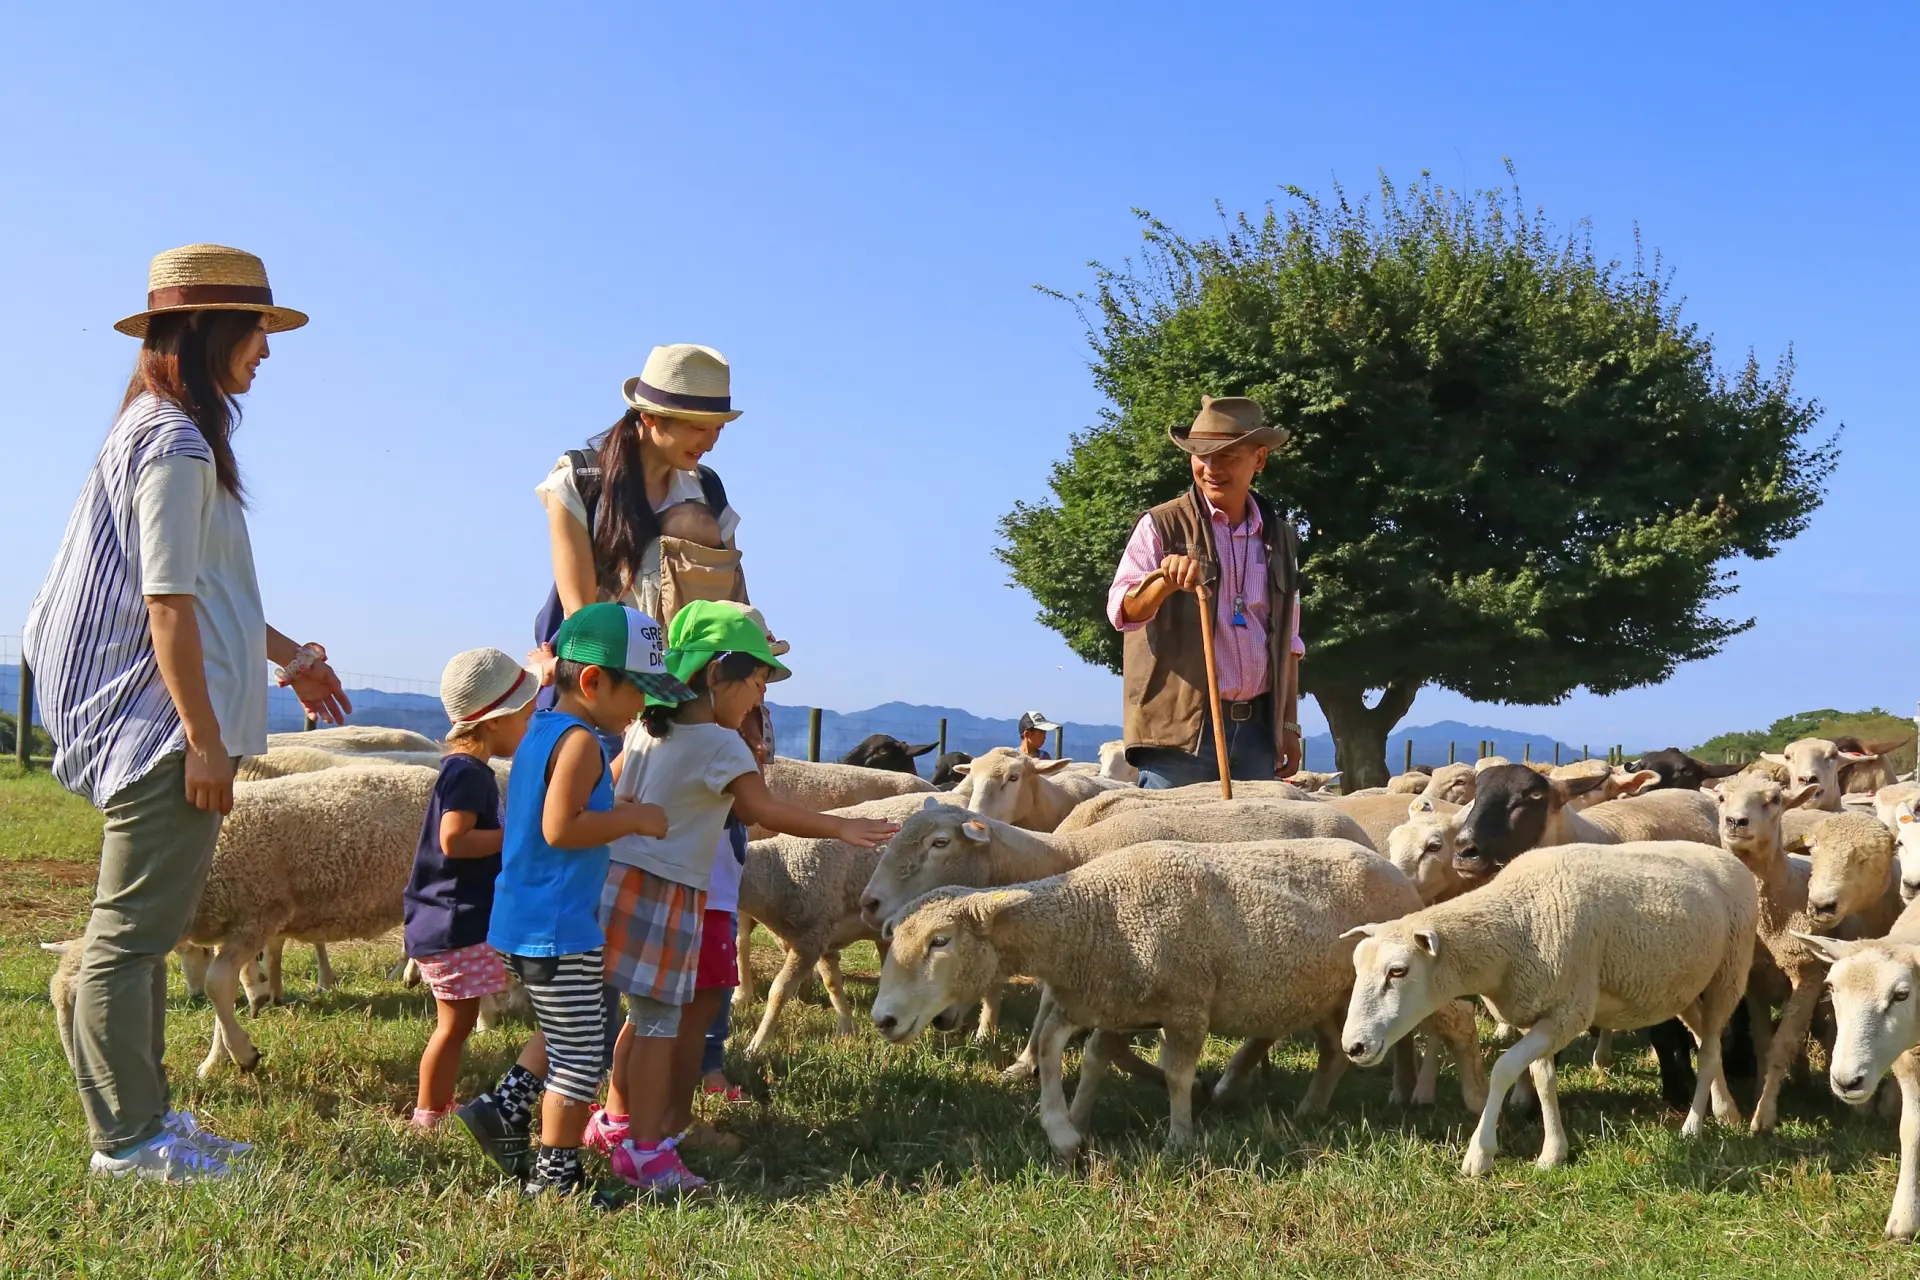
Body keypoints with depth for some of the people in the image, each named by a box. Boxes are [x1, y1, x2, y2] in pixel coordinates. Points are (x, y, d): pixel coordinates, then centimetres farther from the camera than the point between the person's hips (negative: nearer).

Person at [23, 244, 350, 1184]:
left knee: (146, 929, 14)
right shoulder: (176, 444, -15)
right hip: (165, 722, -11)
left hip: (159, 726, 11)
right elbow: (167, 602, -19)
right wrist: (204, 738, -18)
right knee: (132, 931, -3)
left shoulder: (167, 431, 16)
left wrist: (288, 657, 31)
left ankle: (142, 1114, 23)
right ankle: (126, 1137, 4)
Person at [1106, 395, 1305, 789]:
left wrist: (1289, 725, 15)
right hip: (1178, 730, -4)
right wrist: (1164, 581, -34)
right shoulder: (1161, 527, 1)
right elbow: (1122, 610, -13)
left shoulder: (1279, 538, 14)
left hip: (1257, 730, 4)